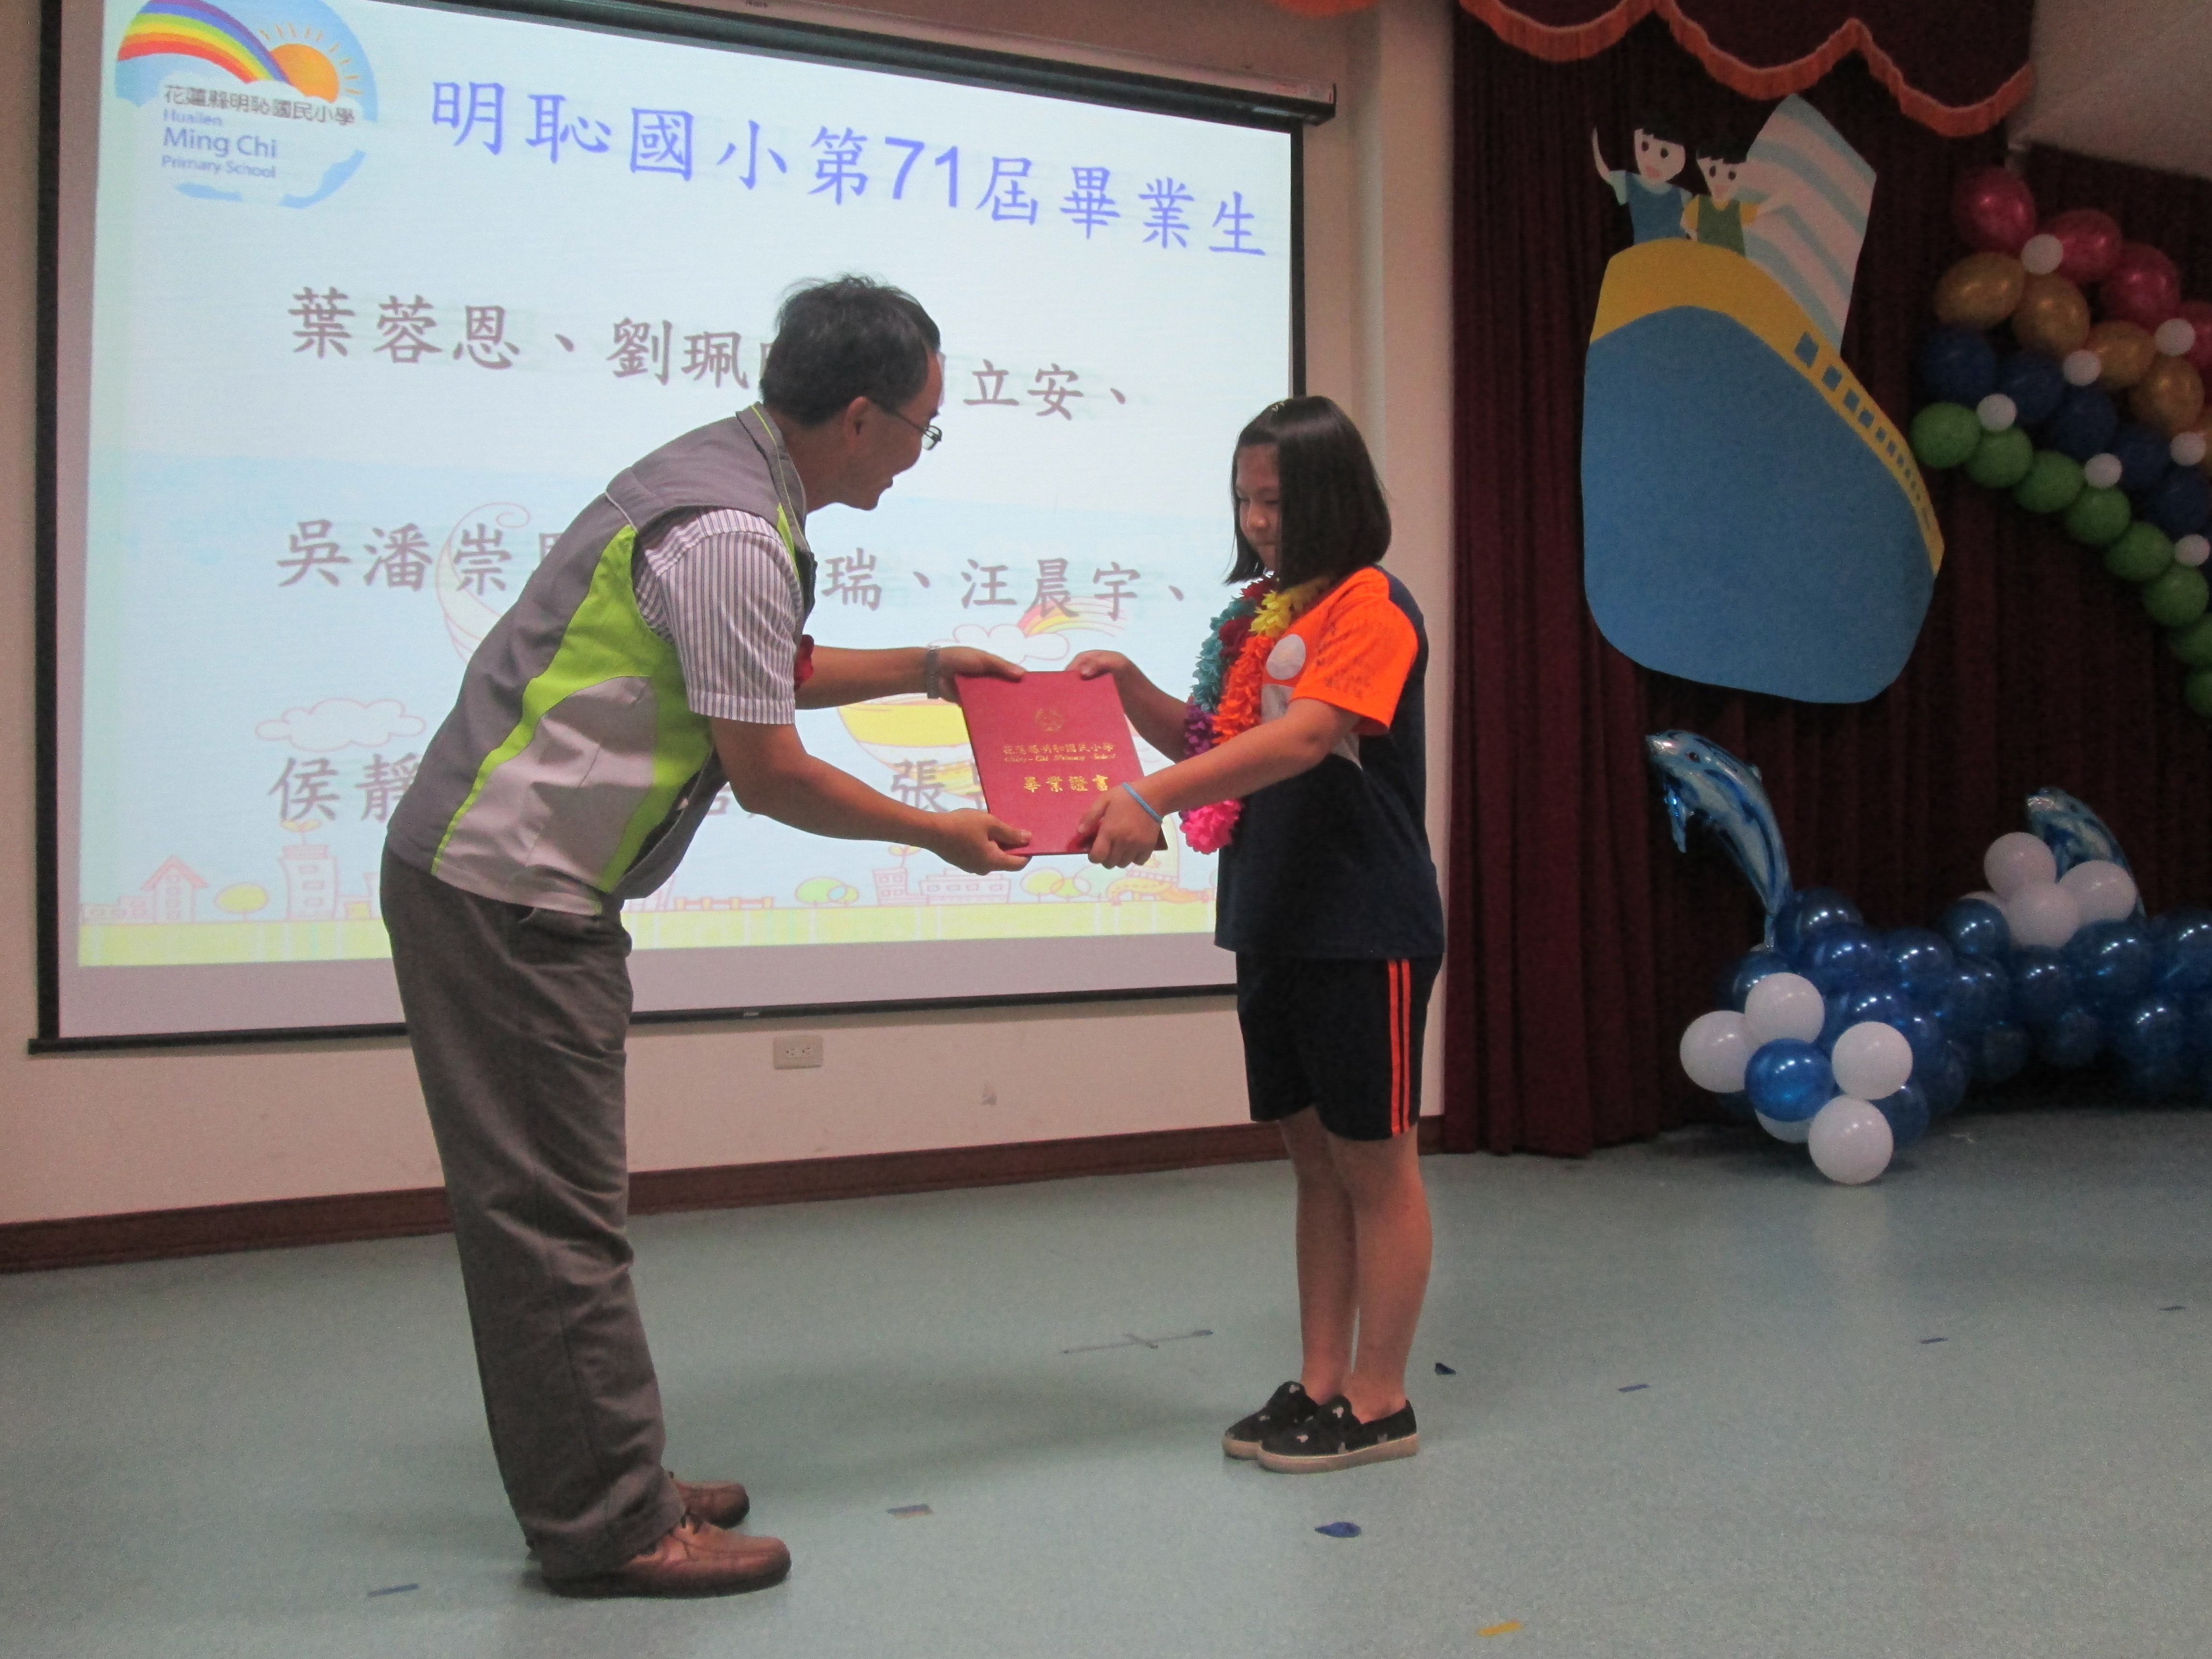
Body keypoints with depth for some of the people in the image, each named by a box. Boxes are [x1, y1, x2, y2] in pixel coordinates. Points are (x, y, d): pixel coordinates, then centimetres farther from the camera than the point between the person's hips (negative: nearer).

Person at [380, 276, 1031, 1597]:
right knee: (557, 1209, -3)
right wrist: (943, 835, -3)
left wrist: (926, 670, 30)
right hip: (506, 892, -10)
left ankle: (605, 1488, 24)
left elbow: (759, 674, 27)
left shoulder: (722, 476, 12)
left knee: (550, 1202, 14)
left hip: (498, 877, 10)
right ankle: (611, 1527, 7)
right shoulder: (734, 532, -20)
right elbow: (768, 772, -16)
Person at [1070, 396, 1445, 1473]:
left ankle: (1379, 1405, 14)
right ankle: (1319, 1385, 24)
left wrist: (1153, 798, -37)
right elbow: (1208, 741, 18)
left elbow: (1306, 735, -28)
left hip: (1365, 930, -8)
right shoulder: (1256, 612, 13)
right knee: (1314, 1157, 14)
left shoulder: (1372, 610, -13)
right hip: (1273, 925, 8)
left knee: (1373, 1161, 3)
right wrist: (1128, 685, 0)